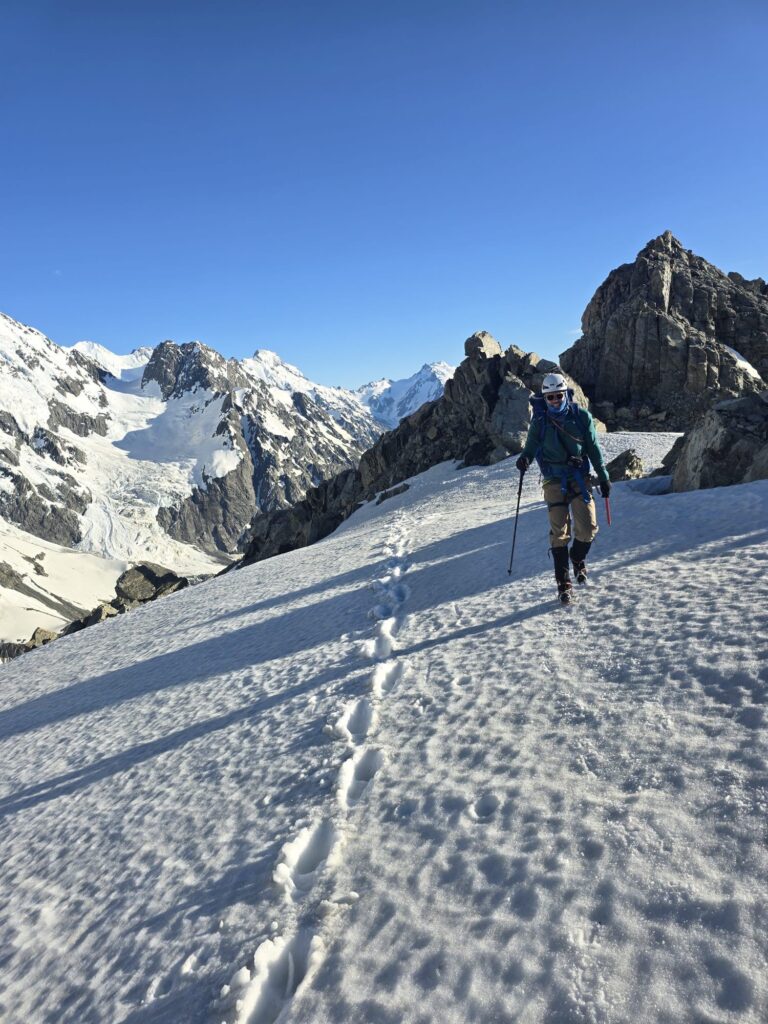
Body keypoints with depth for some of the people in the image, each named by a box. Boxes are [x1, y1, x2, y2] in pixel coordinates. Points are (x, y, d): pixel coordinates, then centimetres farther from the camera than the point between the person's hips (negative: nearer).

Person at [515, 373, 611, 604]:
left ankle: (578, 558, 27)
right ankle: (563, 582, 10)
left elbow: (594, 448, 6)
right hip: (554, 481, -1)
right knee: (559, 533, -1)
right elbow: (531, 447, 3)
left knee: (588, 528, -6)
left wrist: (603, 477, 7)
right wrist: (524, 458, -21)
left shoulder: (581, 416, 0)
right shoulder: (539, 421, -1)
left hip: (579, 478, 1)